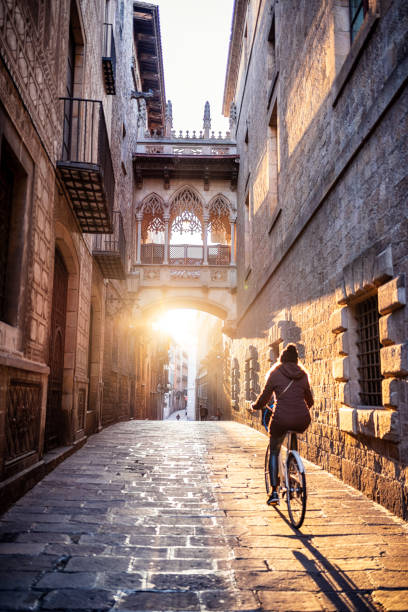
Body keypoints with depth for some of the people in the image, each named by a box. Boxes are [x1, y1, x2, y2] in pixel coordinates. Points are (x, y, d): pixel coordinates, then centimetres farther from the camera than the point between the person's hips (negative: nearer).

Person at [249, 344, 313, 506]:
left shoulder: (275, 373, 5)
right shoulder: (303, 375, 14)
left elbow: (264, 399, 7)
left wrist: (254, 406, 27)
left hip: (281, 418, -3)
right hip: (302, 420, 3)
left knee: (274, 452, 17)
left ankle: (274, 492, 9)